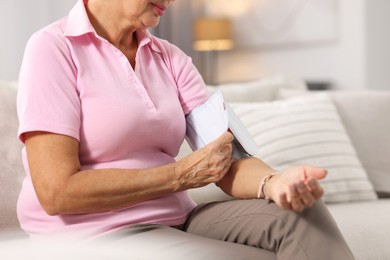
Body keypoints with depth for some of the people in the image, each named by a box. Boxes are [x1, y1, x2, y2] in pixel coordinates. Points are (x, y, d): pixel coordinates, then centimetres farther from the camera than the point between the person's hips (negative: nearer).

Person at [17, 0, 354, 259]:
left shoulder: (171, 59, 8)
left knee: (302, 215, -17)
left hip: (177, 221, 6)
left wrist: (274, 183, -27)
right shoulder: (54, 48, -9)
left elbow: (229, 160, -3)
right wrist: (183, 174, -14)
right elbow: (57, 191, -19)